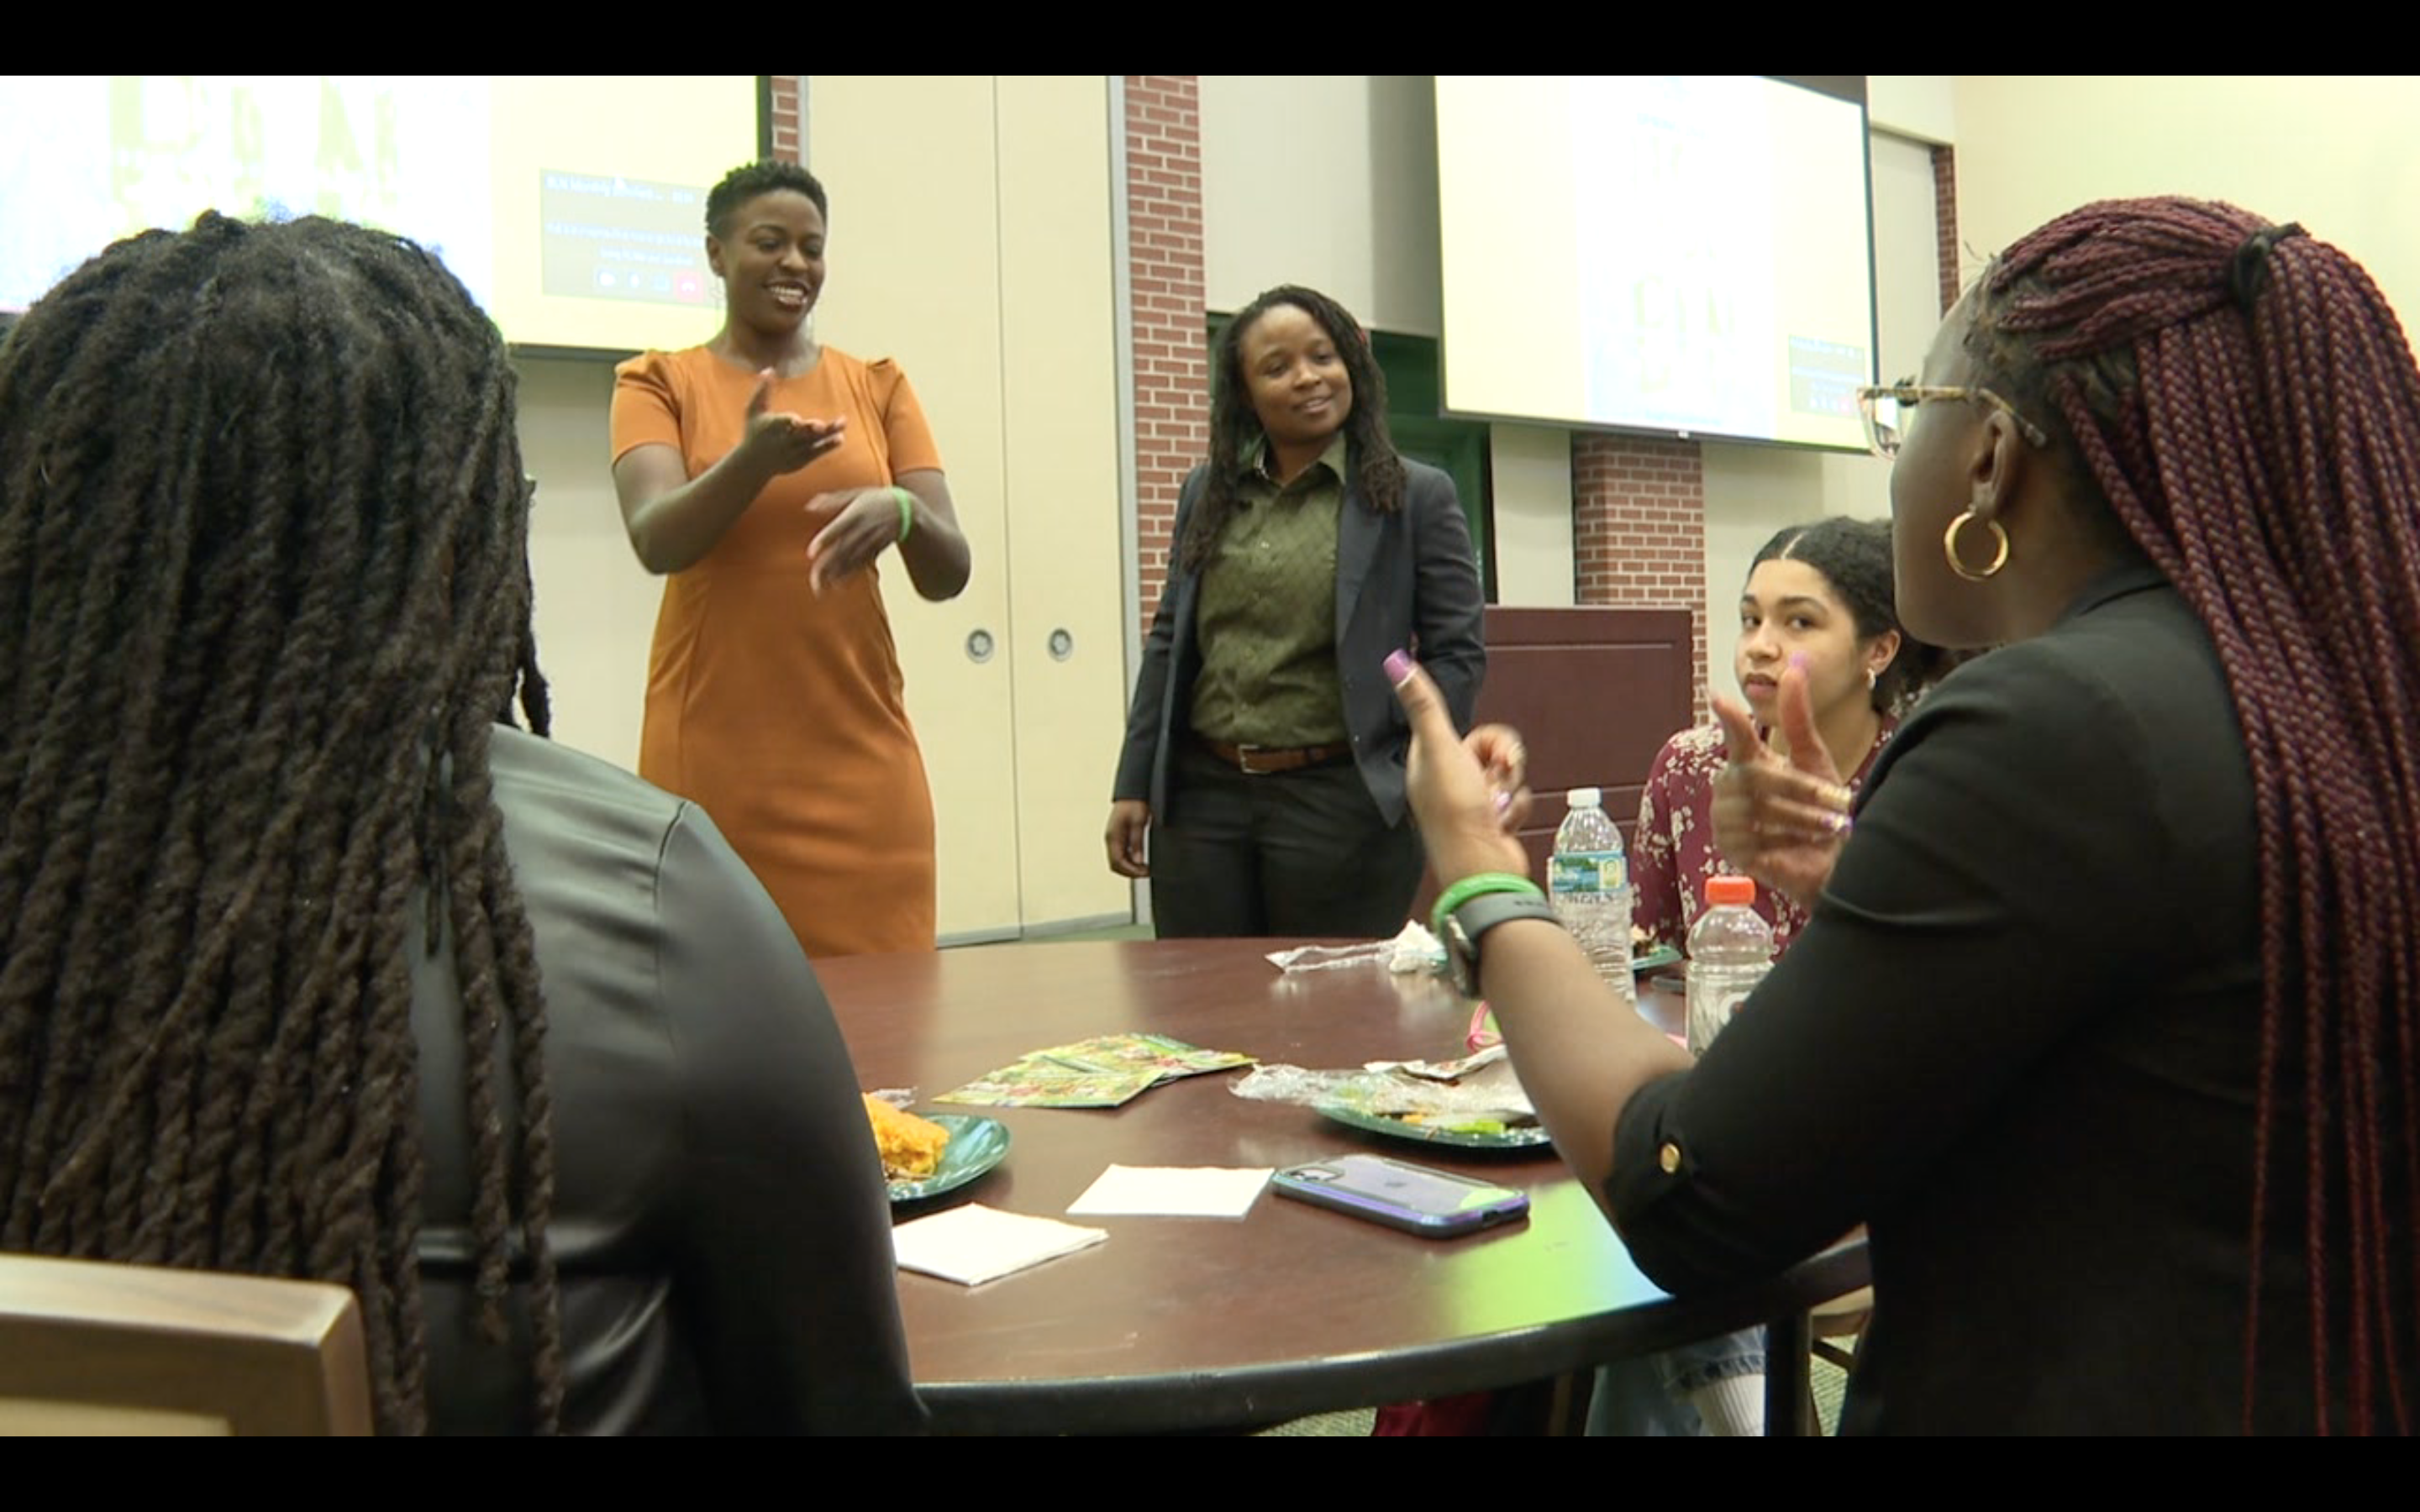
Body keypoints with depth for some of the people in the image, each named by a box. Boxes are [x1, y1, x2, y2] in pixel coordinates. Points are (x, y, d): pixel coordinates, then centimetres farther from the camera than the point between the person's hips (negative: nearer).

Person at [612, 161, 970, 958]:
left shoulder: (877, 386, 10)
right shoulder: (660, 383, 5)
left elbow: (948, 573, 2)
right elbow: (655, 542, -12)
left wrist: (902, 512, -20)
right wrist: (751, 461, -30)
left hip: (860, 754, 2)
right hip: (716, 755, -2)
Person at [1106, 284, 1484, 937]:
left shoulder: (1417, 496, 0)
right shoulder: (1207, 493, 11)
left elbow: (1456, 655, -1)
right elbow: (1168, 642, 13)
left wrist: (1417, 781, -10)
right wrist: (1133, 786, 9)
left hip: (1341, 804, -3)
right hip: (1201, 794, 4)